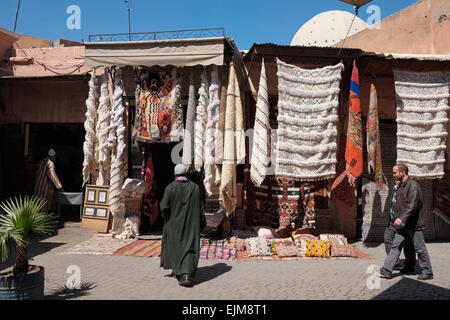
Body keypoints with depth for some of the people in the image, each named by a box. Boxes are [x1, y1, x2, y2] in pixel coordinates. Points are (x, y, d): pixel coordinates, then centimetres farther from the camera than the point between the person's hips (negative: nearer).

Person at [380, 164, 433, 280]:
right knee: (396, 246, 8)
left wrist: (402, 218, -34)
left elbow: (412, 205, -27)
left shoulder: (413, 185, -17)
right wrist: (396, 218, 21)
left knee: (420, 248, 5)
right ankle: (386, 271, 12)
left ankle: (427, 272, 20)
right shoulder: (401, 186, 12)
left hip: (414, 224, -8)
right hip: (402, 224, 8)